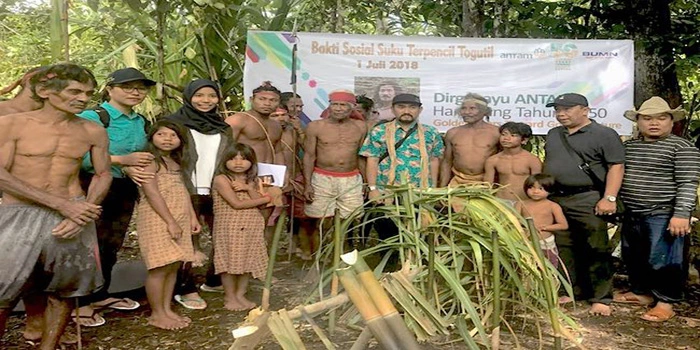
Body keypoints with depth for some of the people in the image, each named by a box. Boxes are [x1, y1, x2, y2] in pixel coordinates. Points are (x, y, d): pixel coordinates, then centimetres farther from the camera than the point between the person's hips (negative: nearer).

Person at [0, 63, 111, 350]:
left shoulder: (93, 132, 4)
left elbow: (103, 174, 12)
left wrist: (83, 213, -6)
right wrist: (61, 204, -18)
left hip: (73, 216, 3)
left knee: (63, 290, 9)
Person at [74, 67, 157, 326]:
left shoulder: (140, 122, 9)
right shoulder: (91, 117, -14)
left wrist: (133, 169, -12)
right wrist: (121, 160, -29)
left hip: (126, 190, 8)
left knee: (112, 247, 18)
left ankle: (100, 295, 33)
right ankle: (80, 303, 14)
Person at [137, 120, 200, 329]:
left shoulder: (177, 162, 17)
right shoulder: (150, 161, -9)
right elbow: (152, 193, -16)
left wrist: (192, 217, 12)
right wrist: (170, 222, -18)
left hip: (179, 221, 8)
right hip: (157, 220, -8)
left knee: (174, 266, 10)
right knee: (160, 268, -4)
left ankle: (167, 309, 21)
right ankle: (157, 314, 9)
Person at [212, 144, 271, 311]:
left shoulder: (253, 181, 11)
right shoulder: (221, 179, -9)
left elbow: (259, 202, 0)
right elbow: (237, 204, -16)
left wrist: (249, 188, -16)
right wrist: (266, 198, -8)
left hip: (252, 227, 6)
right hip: (230, 227, -5)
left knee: (248, 261, 9)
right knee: (230, 261, 1)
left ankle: (241, 294, 22)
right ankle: (229, 297, 15)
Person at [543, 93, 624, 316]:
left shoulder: (604, 135, -3)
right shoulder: (553, 135, 17)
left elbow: (616, 166, -8)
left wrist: (609, 198, -17)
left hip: (588, 201, -6)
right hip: (556, 200, 6)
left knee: (596, 251, -4)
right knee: (565, 250, 9)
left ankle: (601, 298, 4)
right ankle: (575, 291, 21)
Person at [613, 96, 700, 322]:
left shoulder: (682, 147, -7)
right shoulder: (628, 146, 12)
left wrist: (681, 214, -20)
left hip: (663, 215, -7)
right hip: (632, 215, 7)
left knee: (662, 260, -4)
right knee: (633, 258, 15)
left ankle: (666, 302, 10)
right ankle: (642, 292, 32)